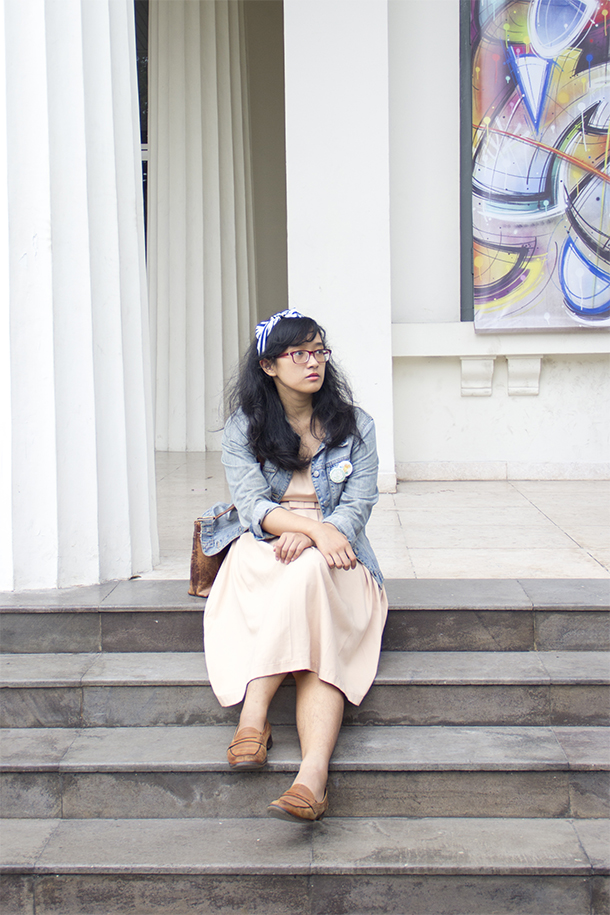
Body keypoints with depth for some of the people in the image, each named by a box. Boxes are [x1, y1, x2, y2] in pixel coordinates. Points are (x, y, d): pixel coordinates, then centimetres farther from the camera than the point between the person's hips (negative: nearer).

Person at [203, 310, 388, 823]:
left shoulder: (354, 425, 12)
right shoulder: (242, 428, 9)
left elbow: (358, 506, 1)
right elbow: (251, 506, -4)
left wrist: (308, 537, -20)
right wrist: (314, 527, -23)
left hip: (336, 556, 0)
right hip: (264, 555, 0)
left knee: (308, 574, -37)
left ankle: (263, 722, -49)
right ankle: (315, 776, -45)